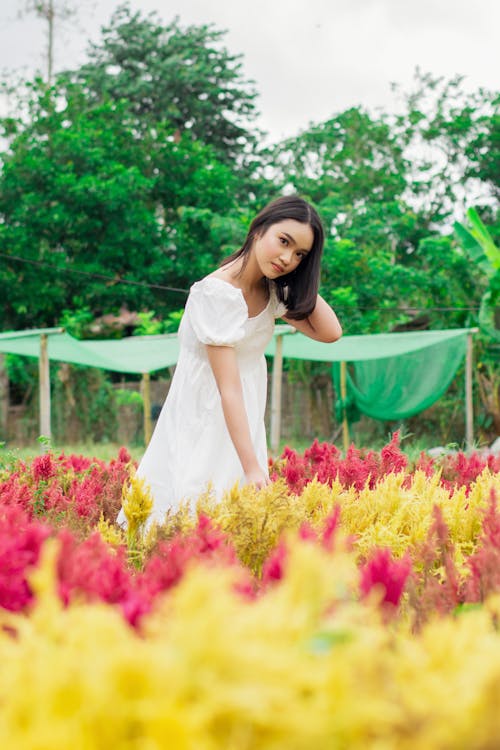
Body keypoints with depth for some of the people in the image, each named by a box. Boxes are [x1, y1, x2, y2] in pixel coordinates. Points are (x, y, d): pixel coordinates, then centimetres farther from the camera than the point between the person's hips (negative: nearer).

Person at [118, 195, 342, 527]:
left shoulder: (271, 291, 3)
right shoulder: (217, 292, -22)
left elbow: (330, 332, -4)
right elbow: (229, 388, -26)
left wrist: (300, 276, -8)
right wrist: (252, 468, -29)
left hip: (243, 427, 7)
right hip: (201, 427, -7)